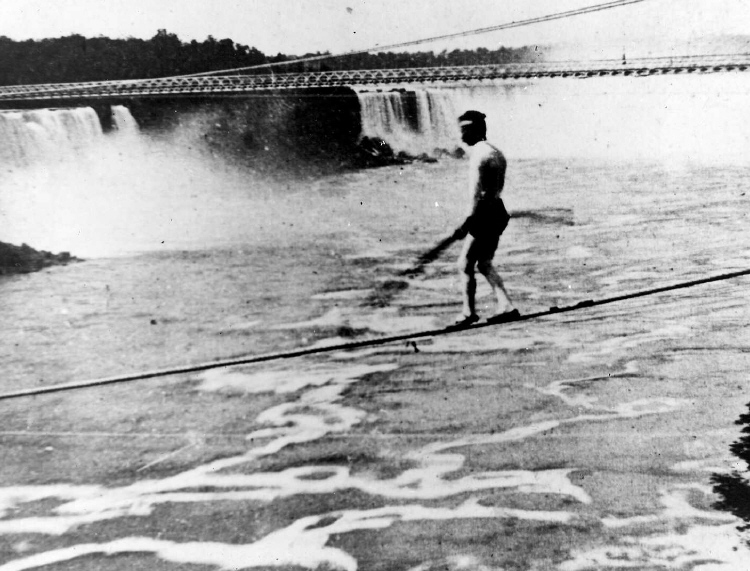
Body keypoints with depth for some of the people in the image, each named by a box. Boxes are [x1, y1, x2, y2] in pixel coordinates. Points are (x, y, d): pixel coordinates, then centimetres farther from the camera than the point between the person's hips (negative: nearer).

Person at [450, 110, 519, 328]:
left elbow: (477, 195, -21)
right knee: (484, 264, 18)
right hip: (498, 211, 9)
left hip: (485, 214, -9)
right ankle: (506, 307, 15)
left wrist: (467, 224, -22)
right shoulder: (496, 153, 13)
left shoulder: (478, 155, -15)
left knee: (465, 265, 2)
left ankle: (469, 313, 13)